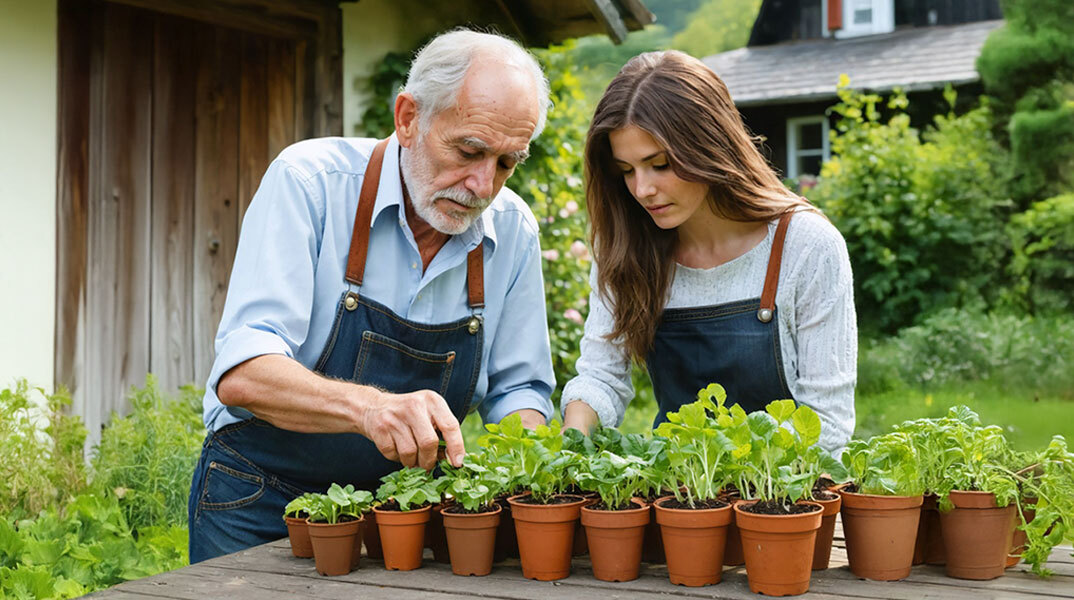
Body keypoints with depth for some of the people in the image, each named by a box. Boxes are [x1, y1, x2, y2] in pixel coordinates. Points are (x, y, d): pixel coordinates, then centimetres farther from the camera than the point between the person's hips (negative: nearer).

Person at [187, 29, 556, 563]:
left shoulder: (513, 231, -3)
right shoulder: (309, 180, -16)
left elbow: (519, 389, 5)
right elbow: (241, 374, -25)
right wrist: (367, 406, -43)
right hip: (259, 507, -5)